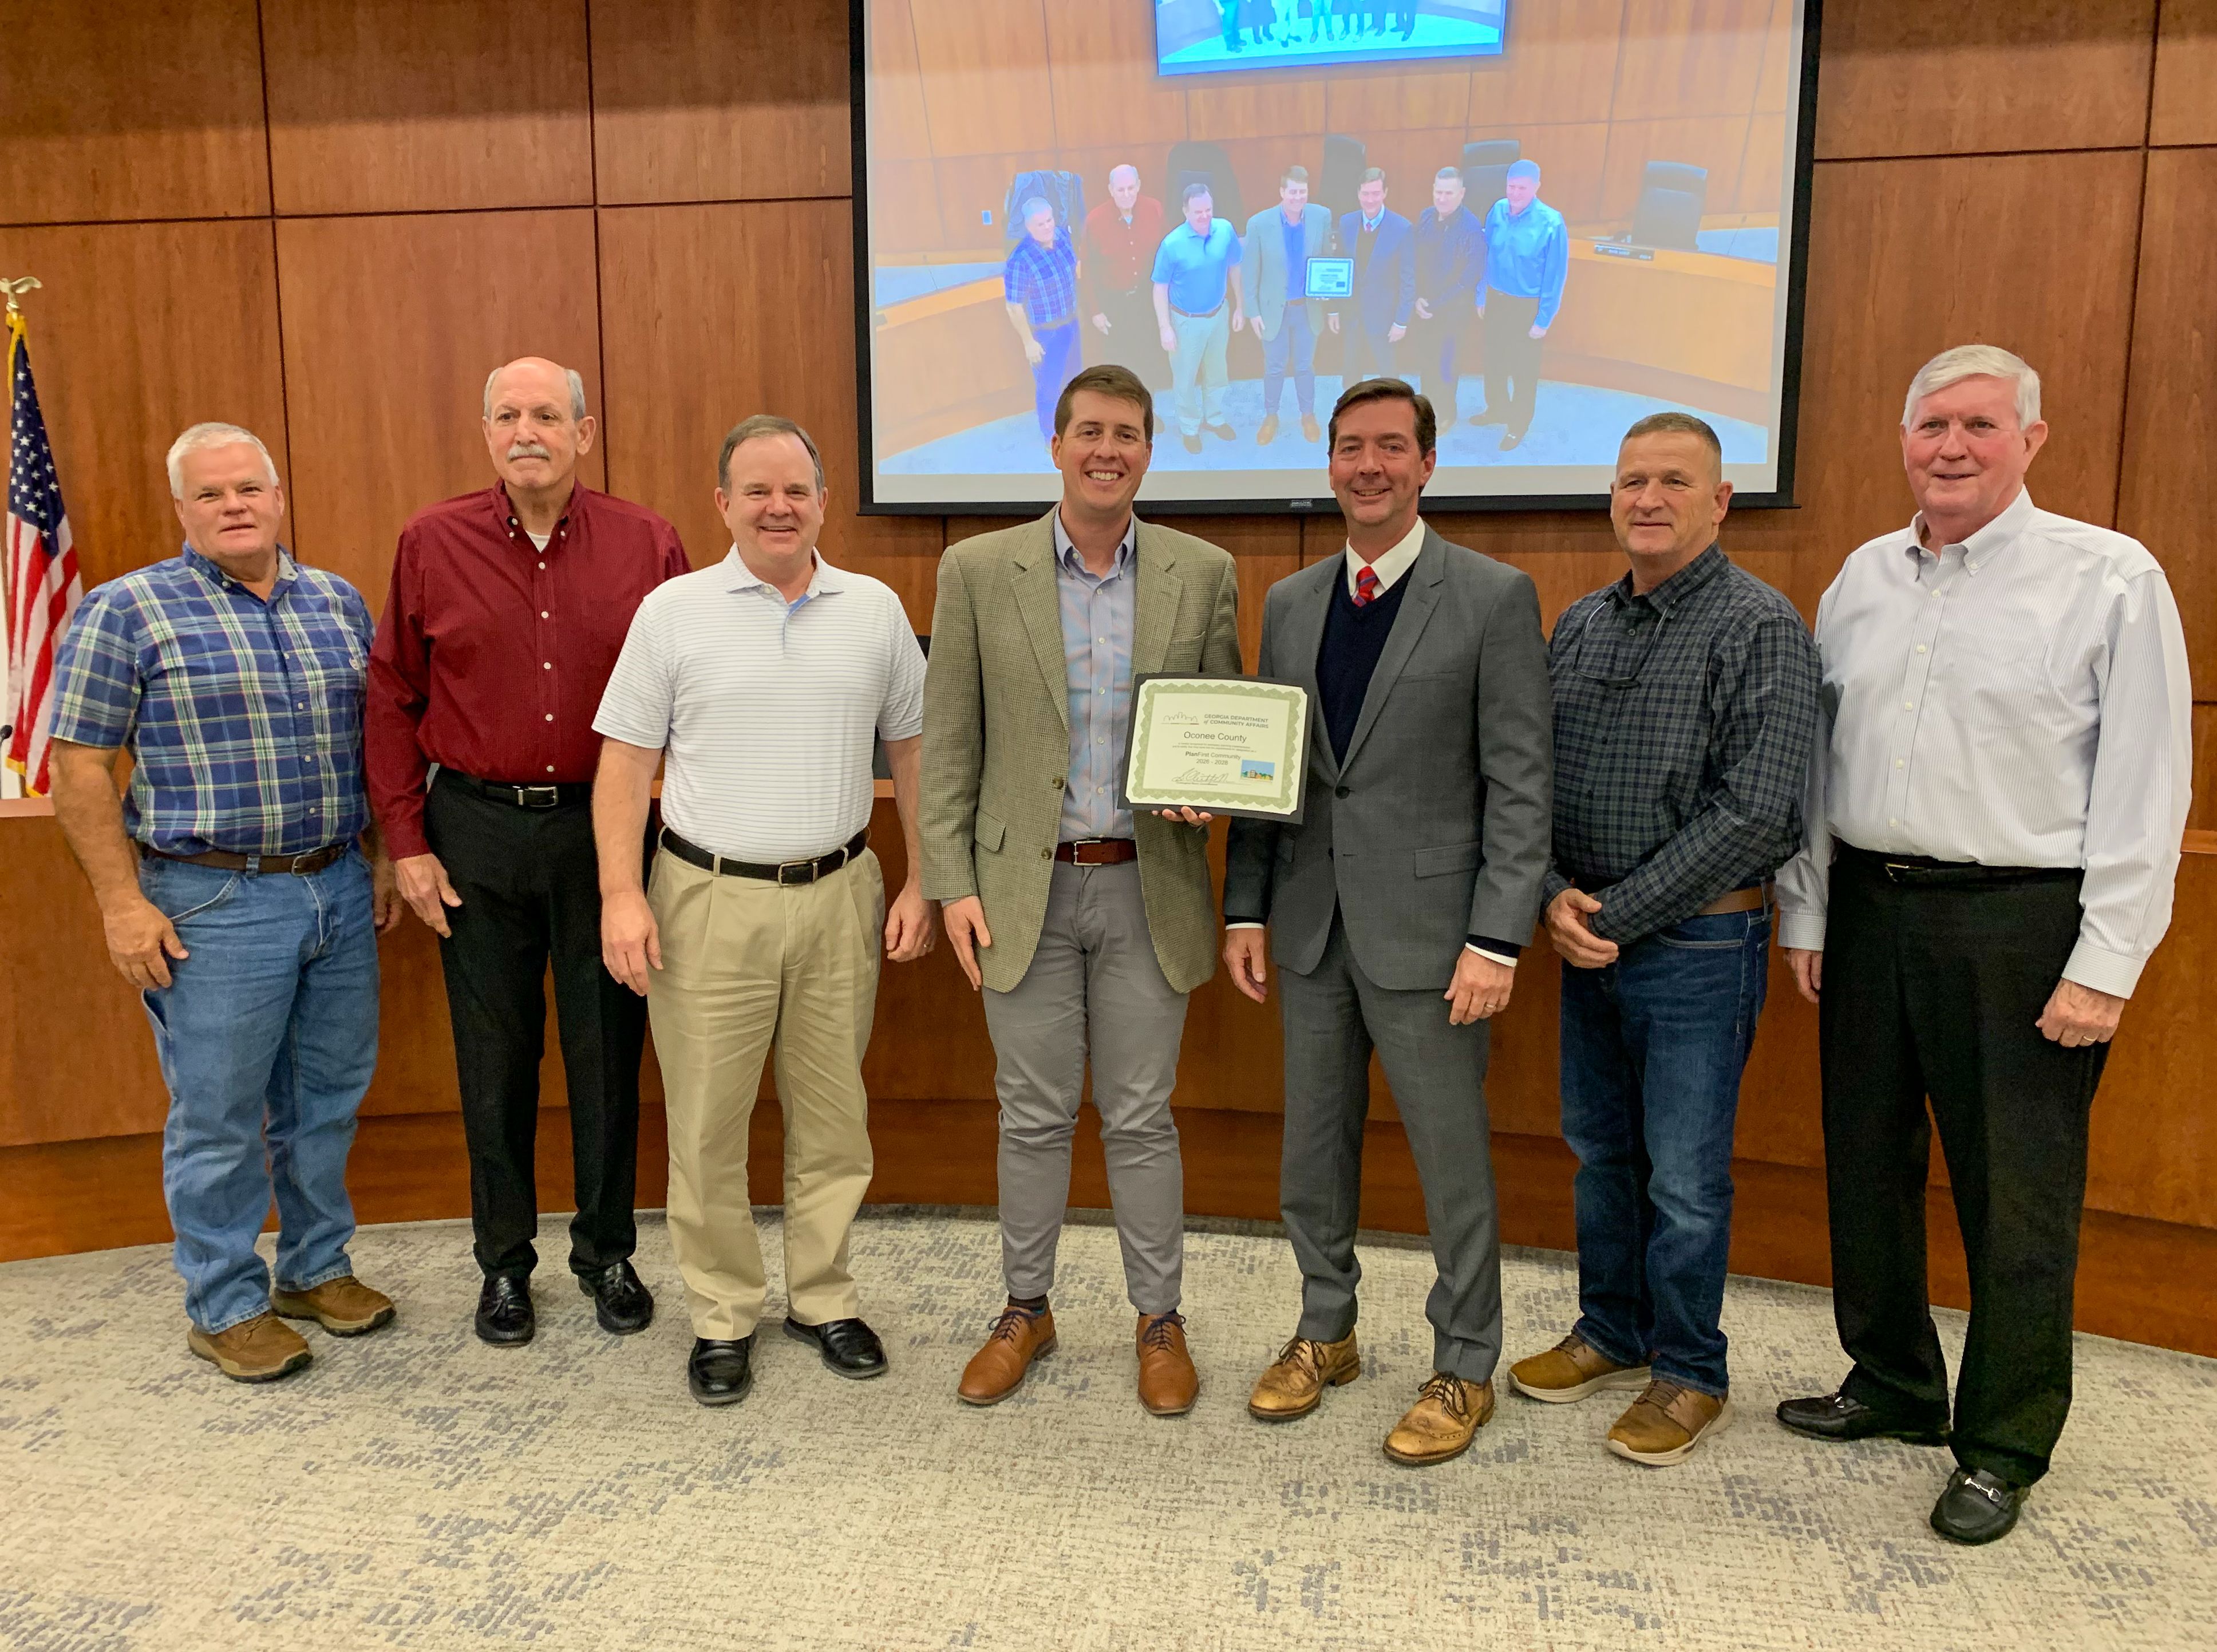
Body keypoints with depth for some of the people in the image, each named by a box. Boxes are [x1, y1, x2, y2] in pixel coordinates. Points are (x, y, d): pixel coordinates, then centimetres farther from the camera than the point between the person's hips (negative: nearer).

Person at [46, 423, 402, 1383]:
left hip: (340, 891, 5)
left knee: (328, 1097, 15)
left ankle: (317, 1267, 33)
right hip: (215, 906, -5)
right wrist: (122, 903, -12)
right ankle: (224, 1306, 22)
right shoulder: (128, 610, -6)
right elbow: (80, 767, -7)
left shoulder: (337, 601, 9)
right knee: (219, 1119, 5)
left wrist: (380, 856, 12)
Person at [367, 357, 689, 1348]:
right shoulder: (431, 544, 0)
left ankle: (607, 1254, 28)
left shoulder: (646, 545, -2)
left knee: (608, 1051, 9)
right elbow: (392, 700, 5)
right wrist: (405, 840, 0)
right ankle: (504, 1262, 29)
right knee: (494, 1057, 11)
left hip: (603, 827, 0)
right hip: (477, 829, 1)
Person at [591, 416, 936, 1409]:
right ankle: (723, 1317, 22)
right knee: (707, 1126, 5)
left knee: (833, 1117, 11)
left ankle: (823, 1299, 28)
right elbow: (626, 761, -1)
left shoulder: (875, 610, 6)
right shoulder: (674, 612, 0)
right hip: (710, 901, -2)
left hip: (839, 896, 2)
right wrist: (621, 895, -9)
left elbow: (912, 752, 9)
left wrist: (919, 884, 4)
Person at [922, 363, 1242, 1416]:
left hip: (1147, 887, 0)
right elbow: (947, 743, 0)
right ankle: (1025, 1310, 30)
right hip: (1026, 890, 0)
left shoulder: (1203, 575, 1)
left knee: (1140, 1118, 10)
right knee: (1034, 1115, 11)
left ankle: (1159, 1319, 27)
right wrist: (951, 884, -5)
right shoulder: (977, 571, -1)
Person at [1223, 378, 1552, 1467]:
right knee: (1313, 1147, 16)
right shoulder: (1290, 603, 10)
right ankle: (1325, 1332, 36)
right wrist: (1245, 908, 6)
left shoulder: (1494, 598, -6)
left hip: (1426, 928, -5)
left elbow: (1520, 786, -9)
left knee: (1452, 1162, 7)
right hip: (1312, 927, 5)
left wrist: (1497, 940, -15)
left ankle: (1464, 1368, 26)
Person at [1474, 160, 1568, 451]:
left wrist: (1544, 320, -13)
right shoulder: (1498, 211, -8)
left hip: (1527, 306, -5)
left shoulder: (1551, 223, -21)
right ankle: (1497, 409, 44)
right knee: (1494, 359, 21)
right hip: (1496, 299, 5)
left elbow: (1556, 275, -15)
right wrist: (1481, 296, 10)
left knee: (1523, 367, 10)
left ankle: (1519, 425, 29)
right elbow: (1486, 257, 5)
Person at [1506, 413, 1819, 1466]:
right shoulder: (1579, 625, 8)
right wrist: (1556, 897, -8)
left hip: (1698, 943, -6)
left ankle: (1689, 1377, 23)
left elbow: (1755, 813, -18)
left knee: (1684, 1176, 4)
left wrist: (1617, 914, -16)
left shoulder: (1761, 629, -11)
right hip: (1587, 936, 6)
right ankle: (1611, 1336, 36)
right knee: (1600, 1149, 17)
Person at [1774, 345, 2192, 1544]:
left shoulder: (2111, 578, -6)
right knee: (1868, 1164, 15)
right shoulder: (1864, 578, 9)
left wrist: (2103, 969, -12)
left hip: (2021, 923, -5)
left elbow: (2147, 784, -8)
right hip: (1871, 909, 5)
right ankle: (1894, 1386, 35)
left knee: (2014, 1197, 5)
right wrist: (1807, 915, 9)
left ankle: (2004, 1443, 24)